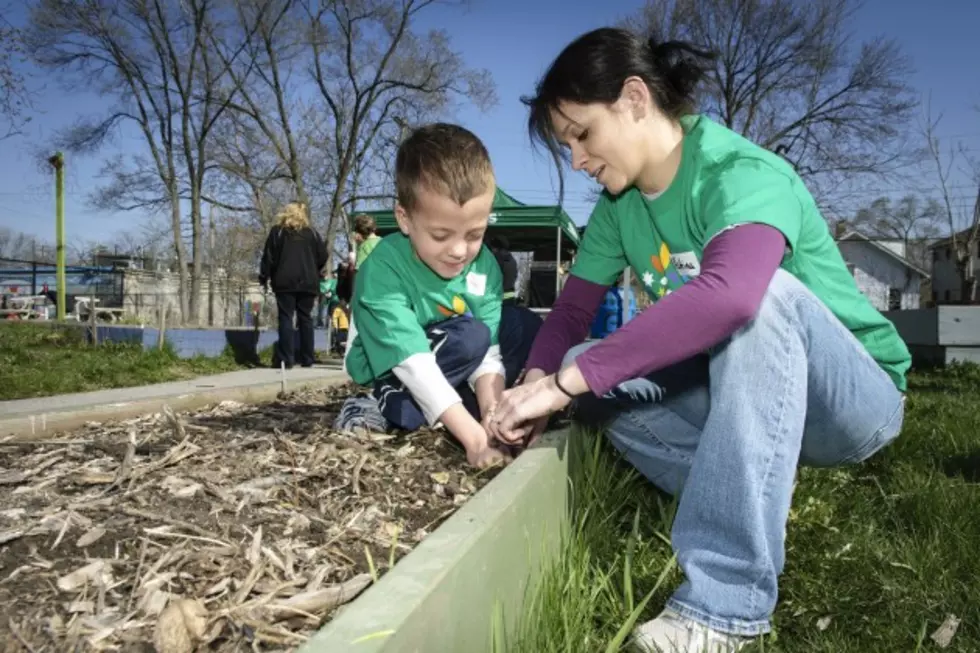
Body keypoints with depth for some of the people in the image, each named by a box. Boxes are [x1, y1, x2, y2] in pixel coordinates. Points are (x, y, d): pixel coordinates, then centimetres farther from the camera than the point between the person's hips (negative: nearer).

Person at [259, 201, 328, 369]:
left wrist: (264, 277, 7)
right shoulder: (312, 233, 10)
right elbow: (323, 256, 6)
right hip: (308, 282, 2)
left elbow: (269, 256, 0)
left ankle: (286, 359, -10)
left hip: (285, 282, -2)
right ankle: (307, 359, 7)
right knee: (305, 318, 8)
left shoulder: (277, 231, 5)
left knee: (286, 318, -3)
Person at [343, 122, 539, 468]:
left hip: (447, 357, 7)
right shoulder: (383, 270, -31)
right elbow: (413, 362, -37)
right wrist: (472, 434, -44)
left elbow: (489, 350, -18)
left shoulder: (484, 265, -15)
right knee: (470, 336, -29)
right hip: (388, 372, -6)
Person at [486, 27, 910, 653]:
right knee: (591, 371, -13)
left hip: (857, 398, -6)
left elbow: (729, 294, -46)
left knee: (762, 291, -37)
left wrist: (565, 381, -44)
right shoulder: (619, 204, -2)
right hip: (749, 396, 6)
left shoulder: (743, 174, -25)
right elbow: (573, 309, -2)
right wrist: (538, 382, -23)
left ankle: (727, 598, -34)